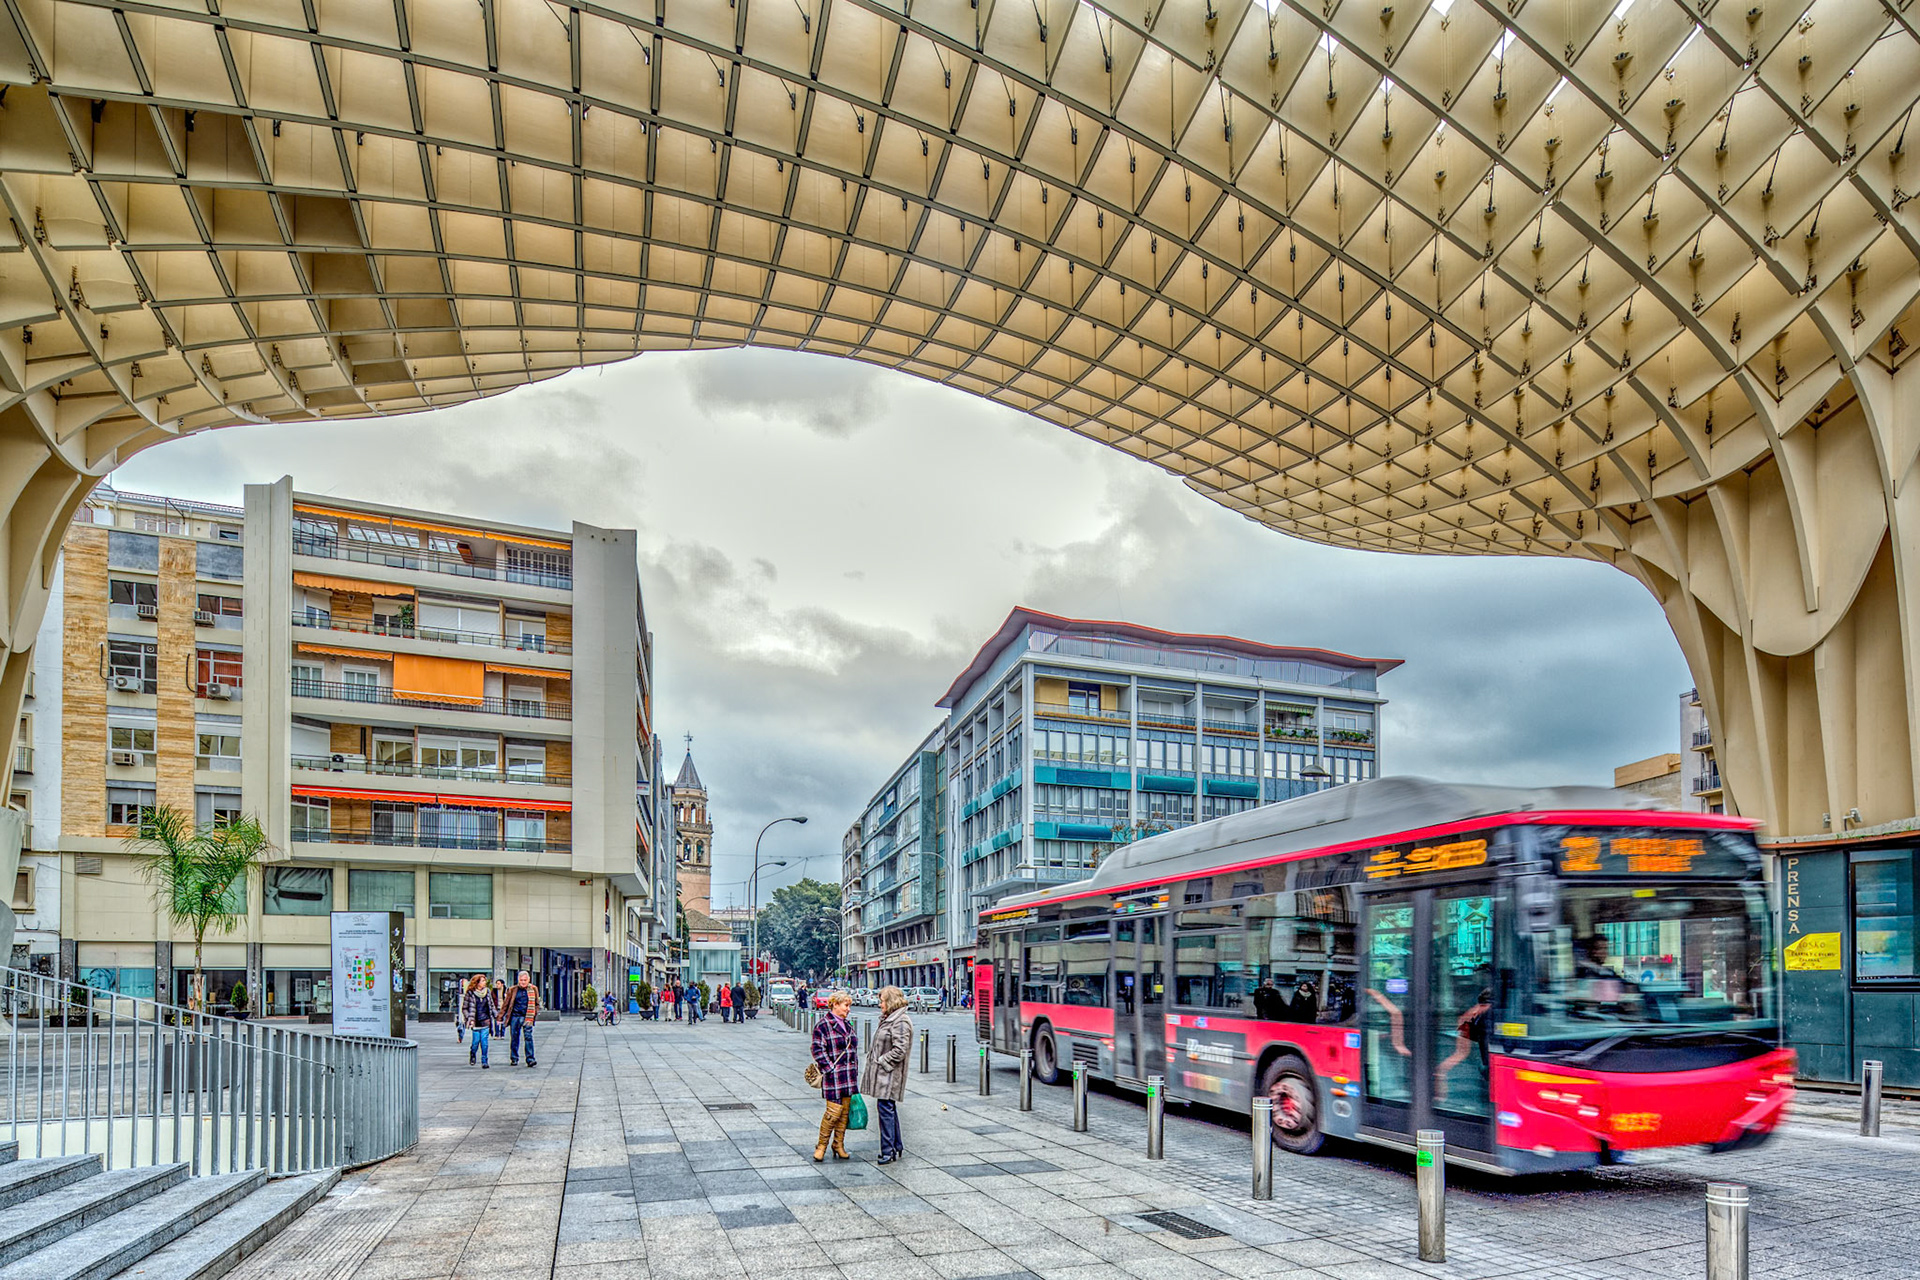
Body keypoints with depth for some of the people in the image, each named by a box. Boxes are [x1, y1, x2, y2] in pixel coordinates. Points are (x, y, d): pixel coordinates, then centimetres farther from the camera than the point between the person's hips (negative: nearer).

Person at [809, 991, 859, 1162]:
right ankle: (821, 1146, 7)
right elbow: (818, 1050, -13)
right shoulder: (823, 1025, -8)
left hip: (849, 1077, 7)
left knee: (845, 1110, 9)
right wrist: (830, 1069, -17)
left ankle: (839, 1145, 20)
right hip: (833, 1077, -7)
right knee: (834, 1111, -8)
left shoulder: (848, 1024, 15)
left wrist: (855, 1070, 16)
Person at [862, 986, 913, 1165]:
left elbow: (900, 1050, -22)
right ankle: (897, 1147, 22)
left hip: (889, 1073, -10)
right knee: (889, 1109, 14)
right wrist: (872, 1058, 10)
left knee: (885, 1108, -9)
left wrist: (881, 1061, -16)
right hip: (882, 1071, 10)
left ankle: (889, 1151, -4)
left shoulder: (901, 1022, -16)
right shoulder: (887, 1019, 15)